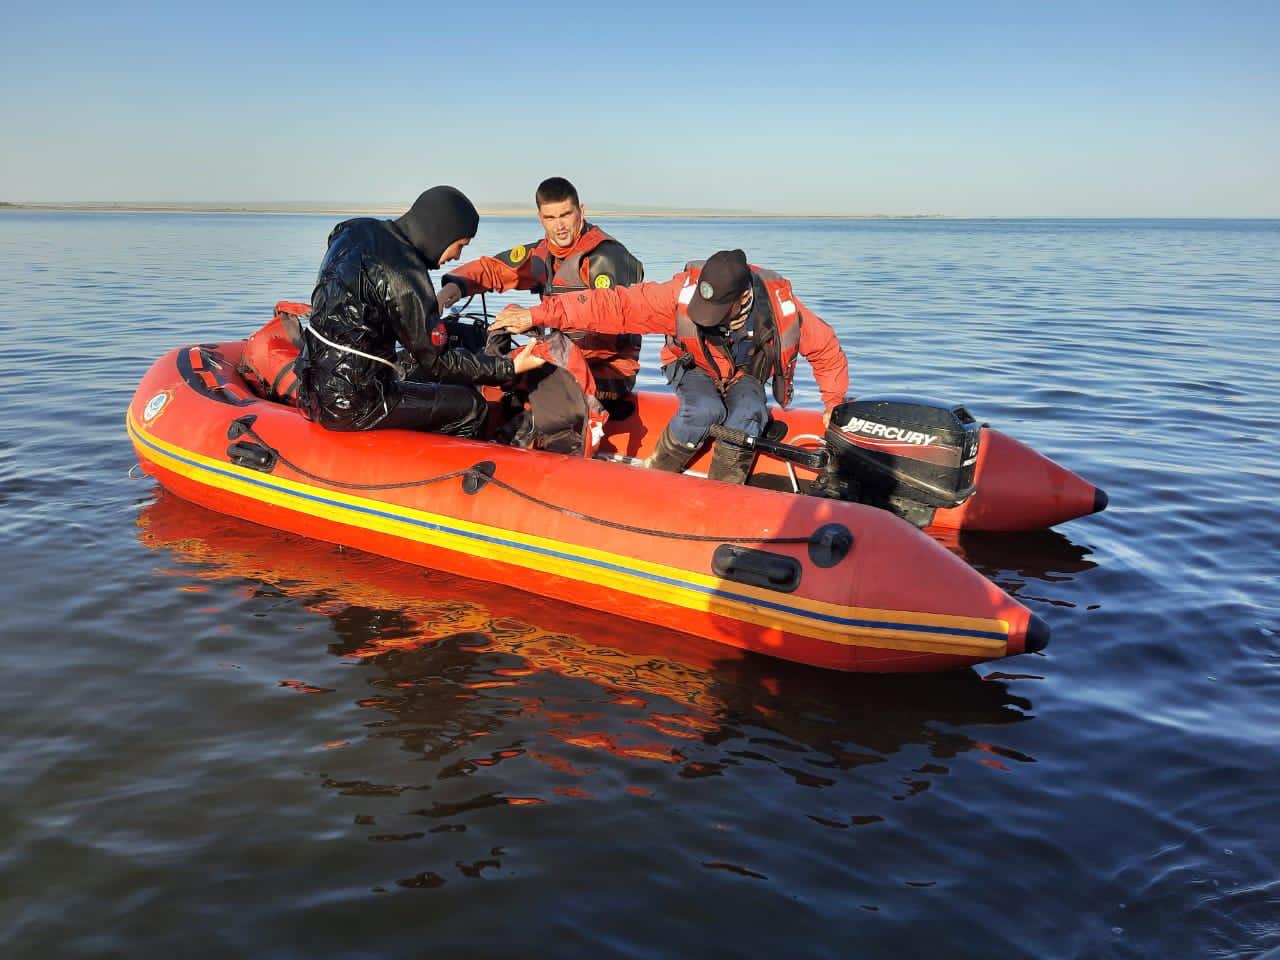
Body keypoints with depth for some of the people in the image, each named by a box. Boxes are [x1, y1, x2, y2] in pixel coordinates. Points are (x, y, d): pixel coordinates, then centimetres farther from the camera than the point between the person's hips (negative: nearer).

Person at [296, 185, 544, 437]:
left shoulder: (356, 229, 6)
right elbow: (437, 361, -14)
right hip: (350, 407, -9)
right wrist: (509, 367, -10)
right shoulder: (405, 277, -20)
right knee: (471, 406, -2)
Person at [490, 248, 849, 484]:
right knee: (706, 410, -34)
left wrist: (834, 404, -9)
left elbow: (826, 348, -9)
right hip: (695, 367, -1)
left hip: (745, 376, 1)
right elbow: (613, 304, -33)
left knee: (748, 416, -32)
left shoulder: (781, 306, -27)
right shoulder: (682, 293, -31)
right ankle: (655, 479, -12)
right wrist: (537, 315, -37)